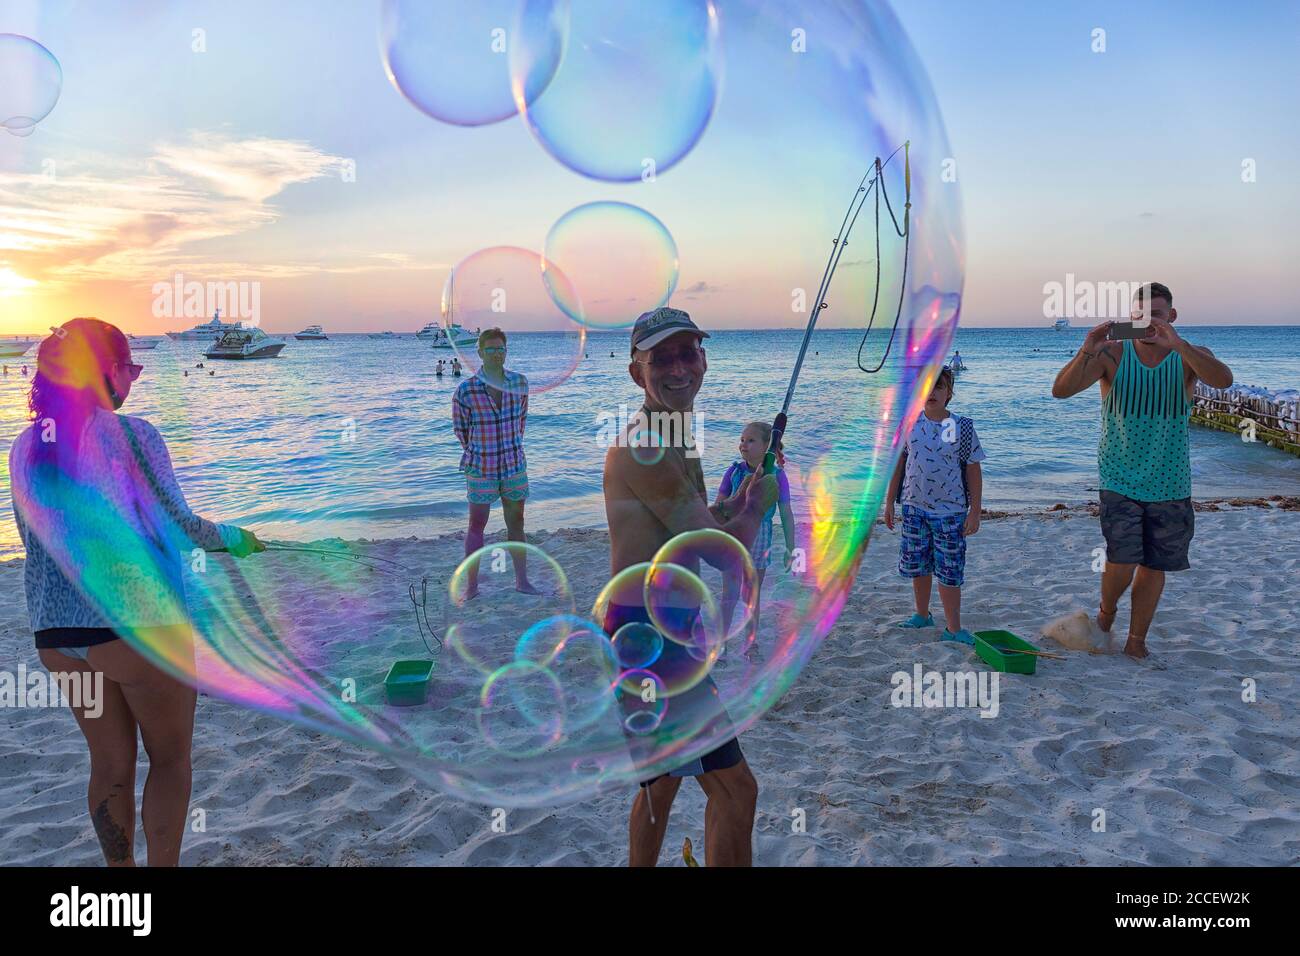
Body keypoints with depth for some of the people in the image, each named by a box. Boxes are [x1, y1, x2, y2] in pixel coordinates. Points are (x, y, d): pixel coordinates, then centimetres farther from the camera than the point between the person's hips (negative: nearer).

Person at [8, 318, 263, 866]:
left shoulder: (25, 448, 7)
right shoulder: (130, 434, -13)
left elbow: (38, 542, 14)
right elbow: (175, 527, -14)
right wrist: (232, 538, 2)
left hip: (56, 634, 6)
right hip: (138, 625, -6)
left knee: (110, 766, 18)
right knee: (170, 759, 12)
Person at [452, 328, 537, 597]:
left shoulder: (520, 383, -2)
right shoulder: (465, 390, -12)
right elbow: (460, 428, 2)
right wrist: (477, 454, 10)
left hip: (514, 466, 3)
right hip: (481, 469, -3)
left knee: (516, 524, 12)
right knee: (476, 525, 4)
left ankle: (522, 580, 23)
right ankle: (471, 585, 15)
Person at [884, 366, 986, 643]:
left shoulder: (961, 427, -6)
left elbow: (973, 471, -3)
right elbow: (898, 463, 8)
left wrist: (975, 511, -6)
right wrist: (889, 502, 8)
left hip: (950, 509, -3)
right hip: (914, 506, 3)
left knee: (949, 571, 0)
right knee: (918, 565, 15)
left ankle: (953, 628, 11)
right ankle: (922, 615, 34)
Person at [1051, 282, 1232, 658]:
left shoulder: (1190, 356, -2)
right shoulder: (1112, 355, -5)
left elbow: (1223, 380, -25)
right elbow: (1060, 390, -15)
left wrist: (1177, 343, -36)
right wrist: (1086, 351, -31)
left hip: (1169, 484, 2)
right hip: (1120, 481, -2)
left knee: (1154, 565, 9)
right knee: (1122, 560, -11)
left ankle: (1136, 640, 25)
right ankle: (1106, 612, 21)